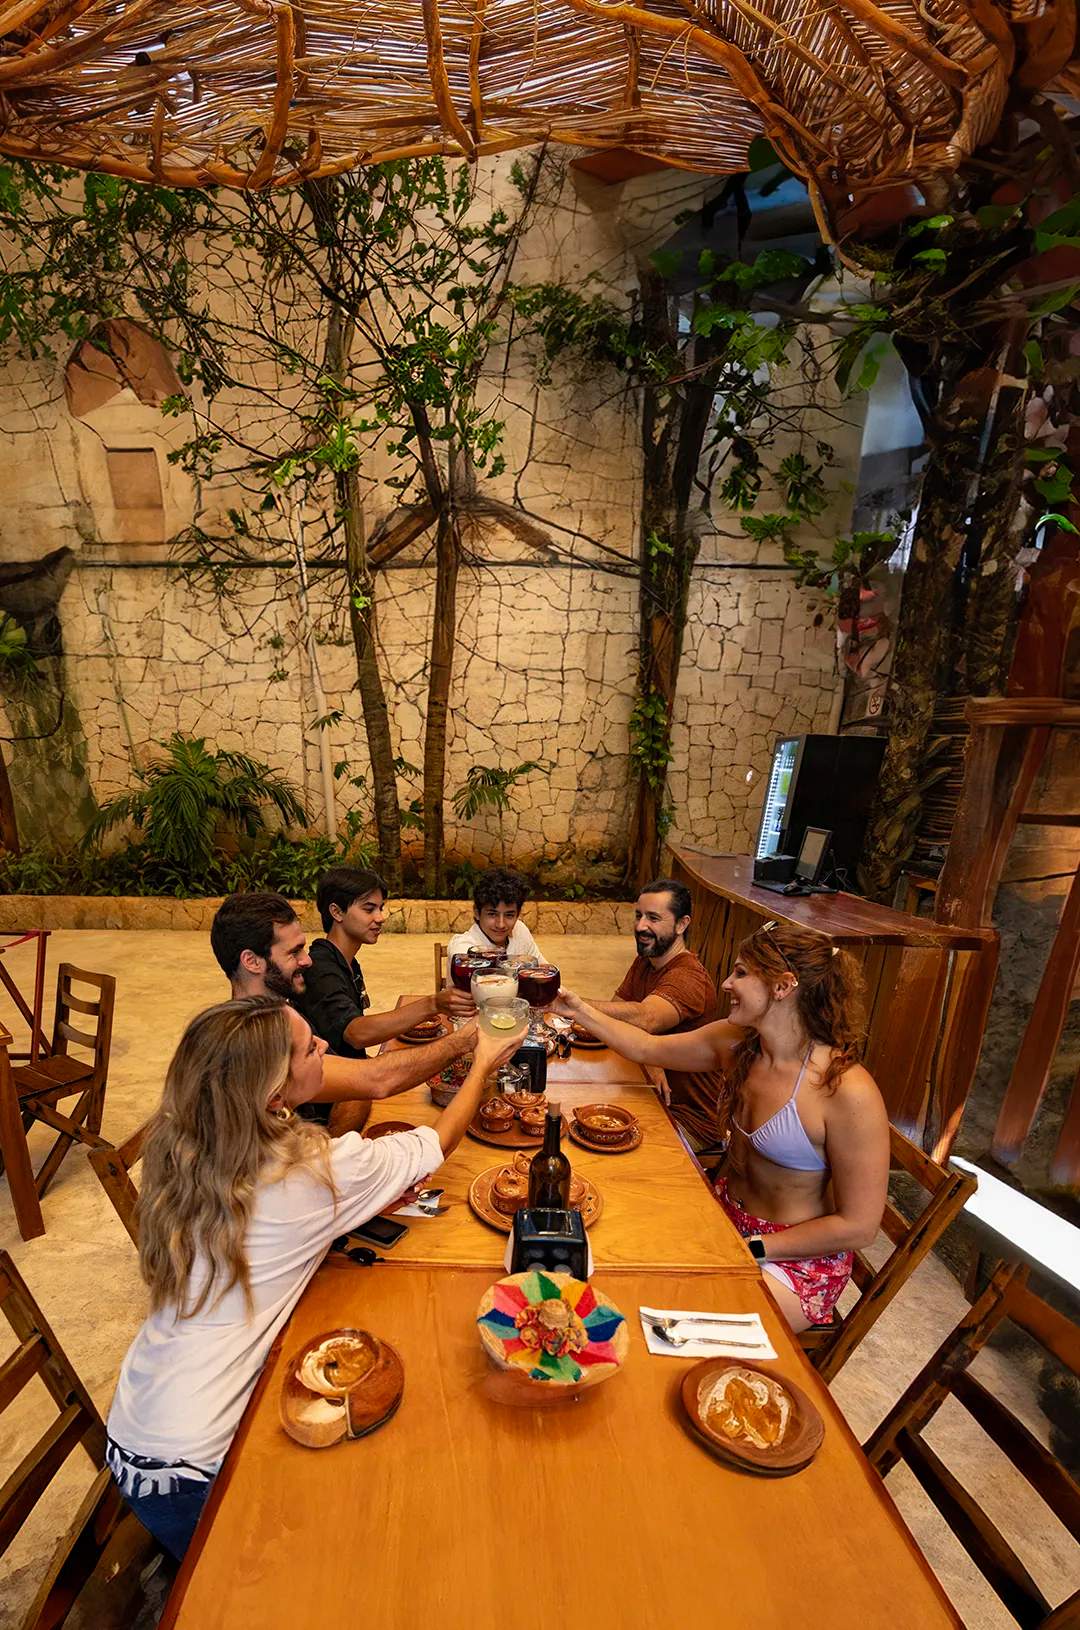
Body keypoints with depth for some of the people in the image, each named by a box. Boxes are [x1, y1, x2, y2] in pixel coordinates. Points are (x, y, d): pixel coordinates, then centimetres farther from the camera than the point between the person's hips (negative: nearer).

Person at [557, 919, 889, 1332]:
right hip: (724, 1216, 6)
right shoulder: (736, 1042, -9)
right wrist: (581, 1011, 3)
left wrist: (749, 1248, -17)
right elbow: (648, 1048, 6)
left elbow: (857, 1227, -20)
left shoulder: (848, 1093, -28)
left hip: (796, 1259, -5)